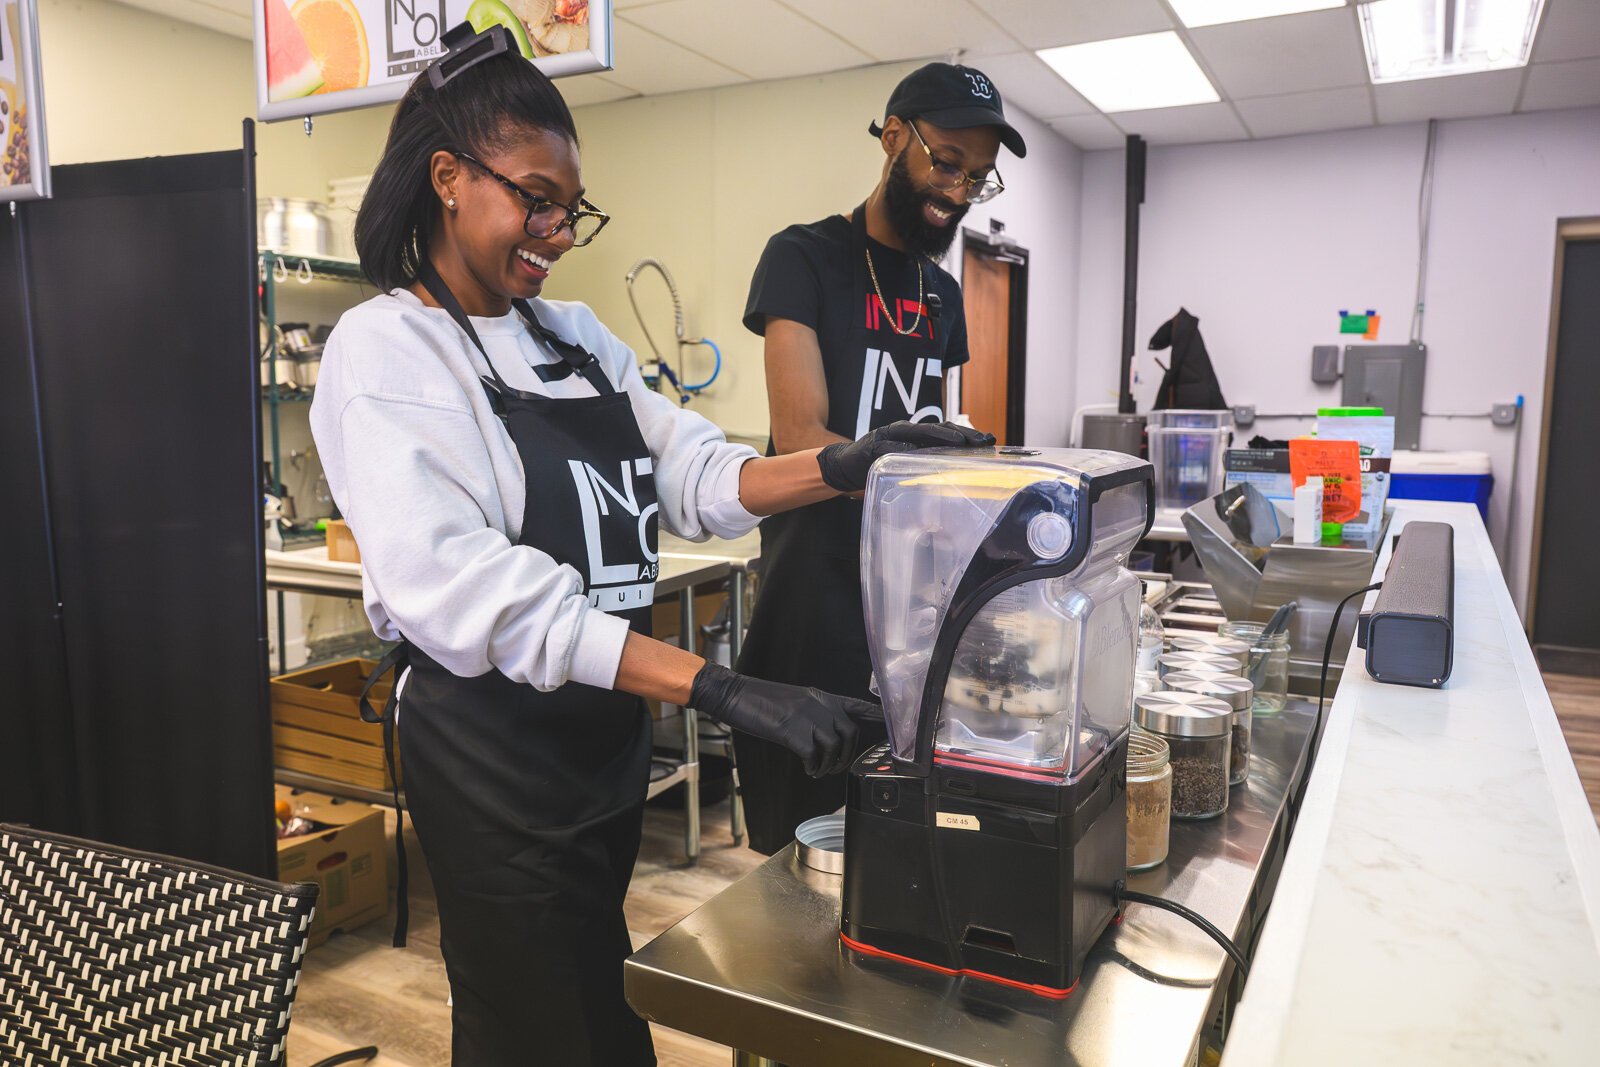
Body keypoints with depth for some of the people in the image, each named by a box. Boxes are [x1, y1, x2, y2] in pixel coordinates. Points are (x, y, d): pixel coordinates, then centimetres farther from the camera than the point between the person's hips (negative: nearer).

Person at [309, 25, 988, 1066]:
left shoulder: (579, 337, 9)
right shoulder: (386, 350, -12)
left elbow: (691, 472, 2)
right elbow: (460, 587, -25)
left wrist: (842, 467, -17)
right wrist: (722, 689, -31)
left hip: (608, 733, 6)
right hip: (493, 753, -6)